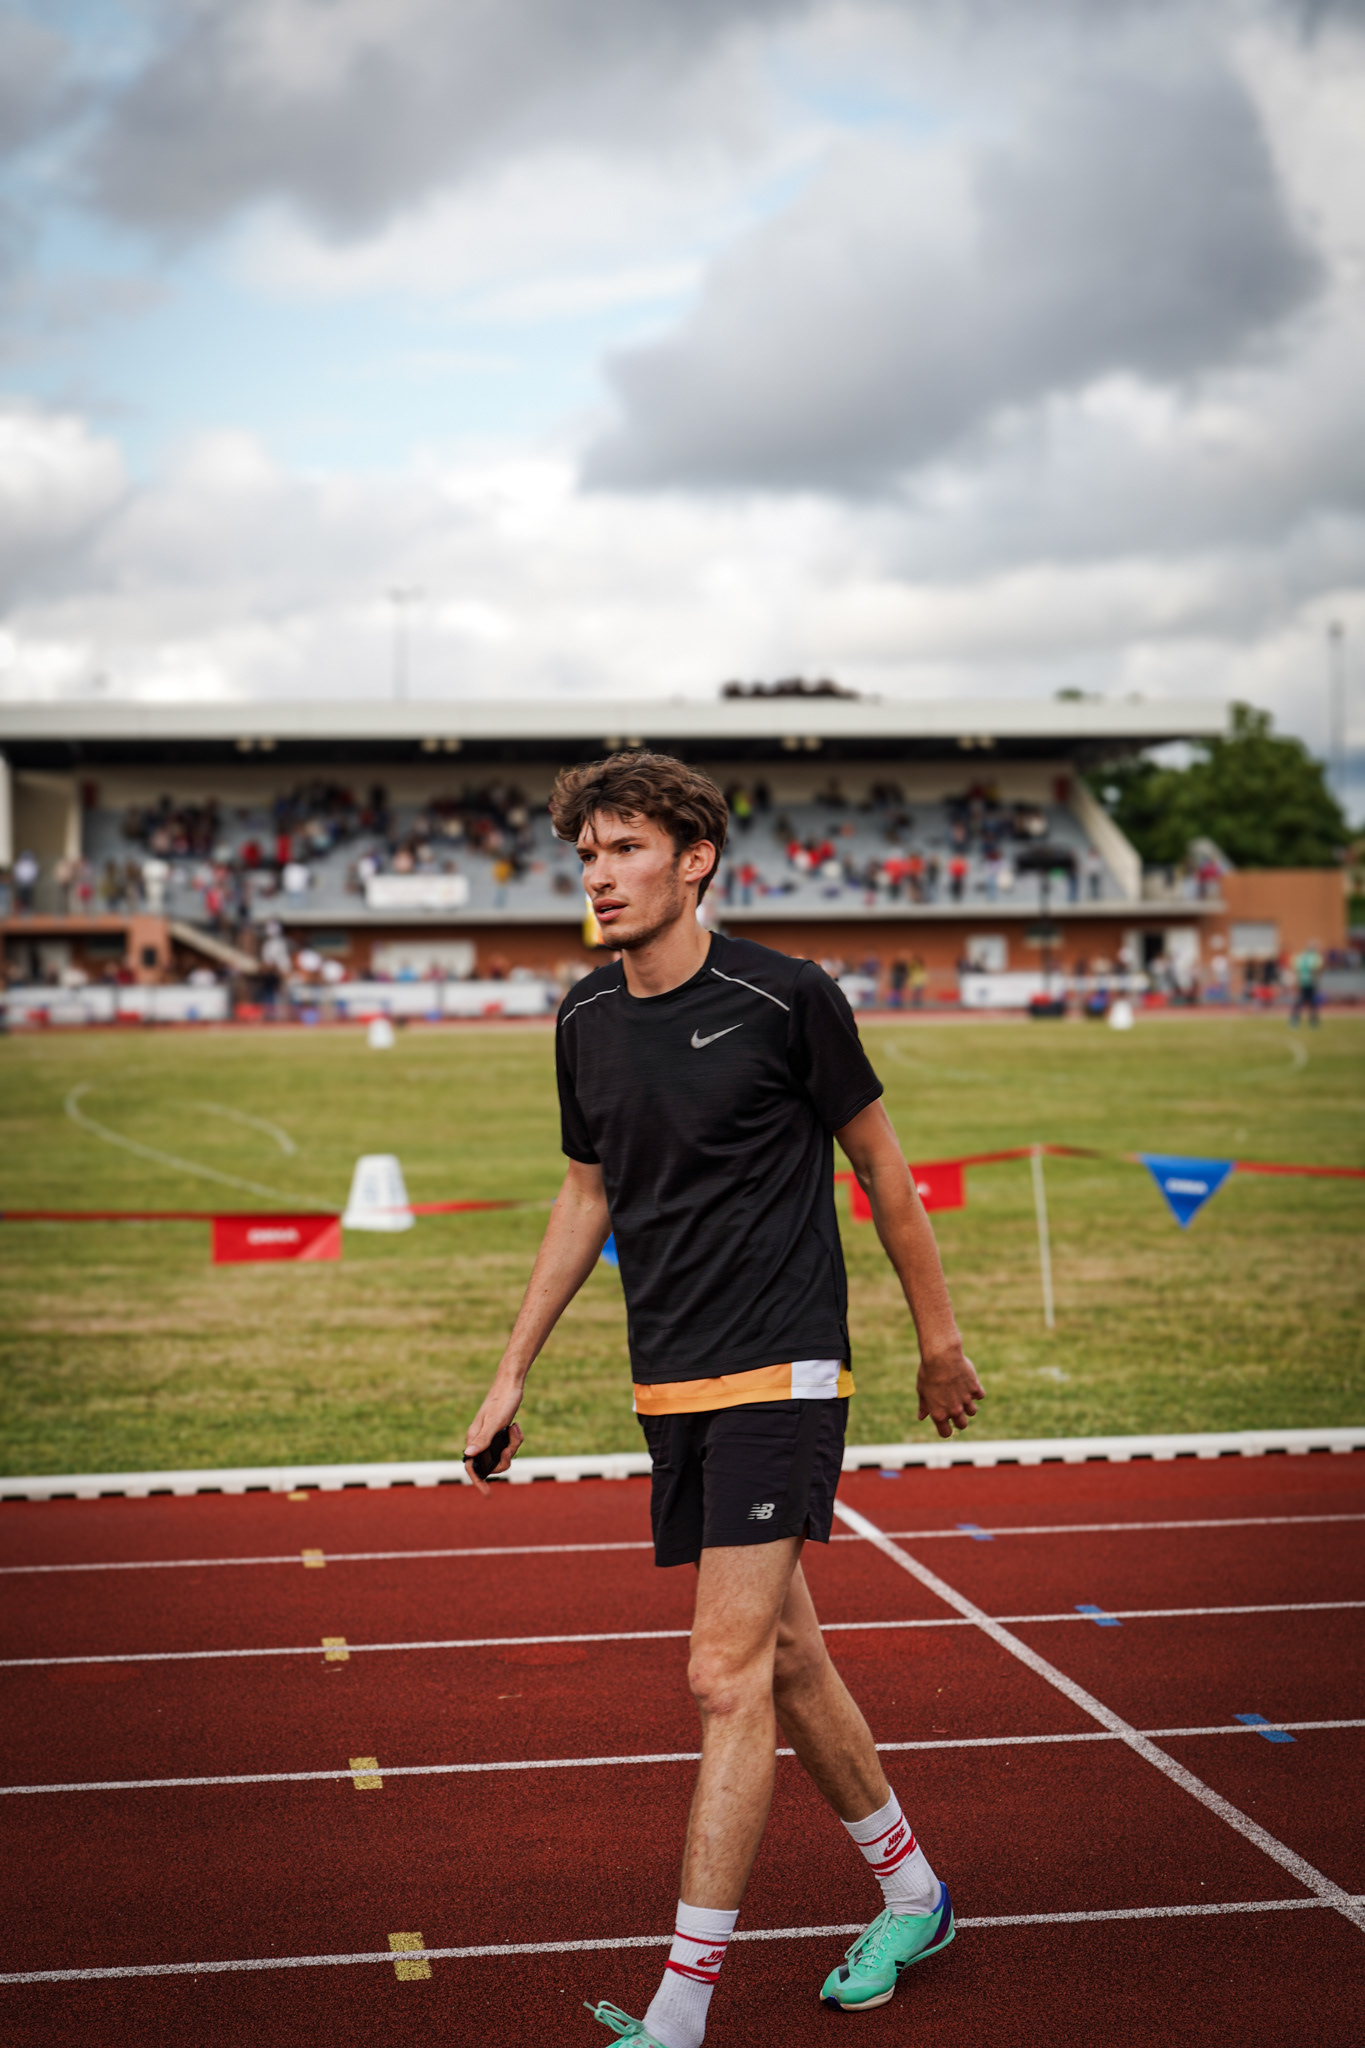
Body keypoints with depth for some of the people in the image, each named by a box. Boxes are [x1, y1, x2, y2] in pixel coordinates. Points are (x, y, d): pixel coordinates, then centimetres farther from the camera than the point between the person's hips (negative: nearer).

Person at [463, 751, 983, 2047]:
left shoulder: (786, 998, -11)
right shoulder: (586, 1021, 5)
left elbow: (880, 1166, 0)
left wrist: (938, 1336, 7)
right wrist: (513, 1373, 17)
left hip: (781, 1373, -6)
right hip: (669, 1388, 6)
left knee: (727, 1678, -10)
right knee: (784, 1657, 15)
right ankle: (911, 1898, 35)